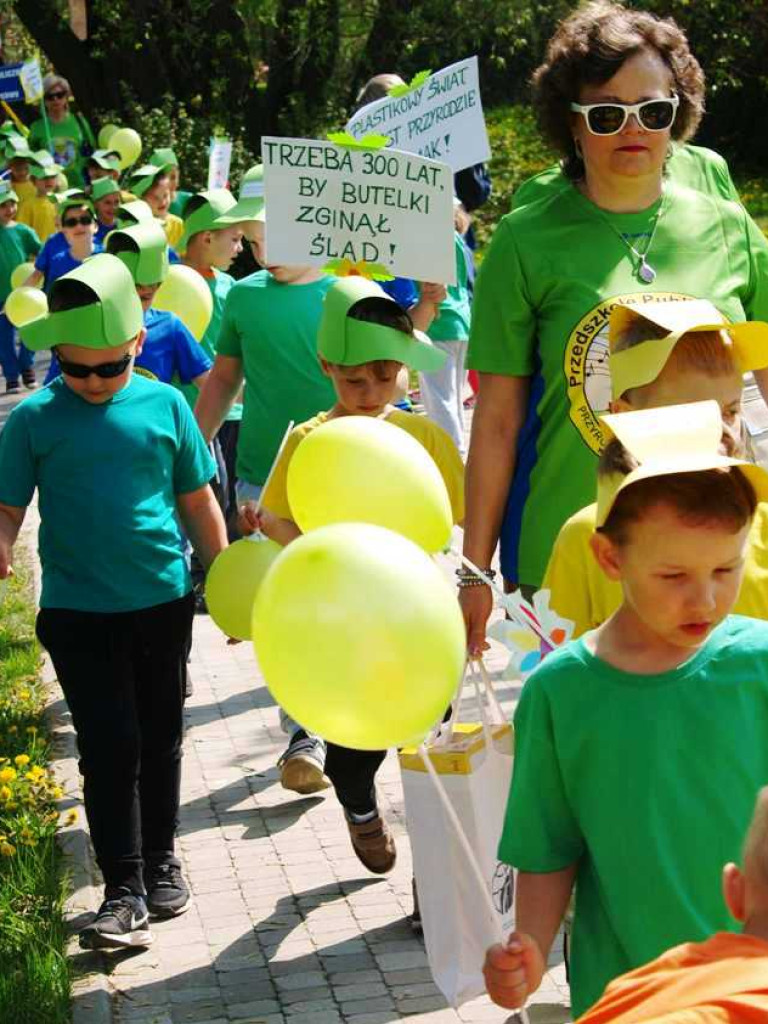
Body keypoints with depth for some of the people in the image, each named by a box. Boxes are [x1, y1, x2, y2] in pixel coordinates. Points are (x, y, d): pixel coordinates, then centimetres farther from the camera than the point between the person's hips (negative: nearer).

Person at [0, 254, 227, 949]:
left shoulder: (164, 405, -2)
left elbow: (198, 501, 7)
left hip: (163, 601, 2)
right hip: (78, 611, -2)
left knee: (160, 737, 15)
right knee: (109, 747, -4)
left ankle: (160, 862, 32)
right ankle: (124, 892, 2)